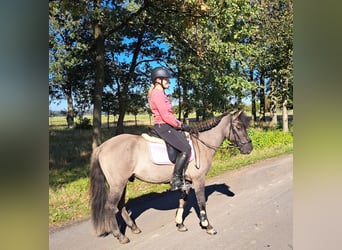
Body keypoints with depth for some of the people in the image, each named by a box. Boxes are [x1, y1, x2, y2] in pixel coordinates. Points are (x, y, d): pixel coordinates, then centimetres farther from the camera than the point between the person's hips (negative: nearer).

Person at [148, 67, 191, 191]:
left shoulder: (161, 93, 18)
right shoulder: (157, 93, -14)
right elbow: (166, 116, -19)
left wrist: (180, 124, 11)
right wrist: (180, 125, -11)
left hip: (166, 126, 11)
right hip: (163, 126, -11)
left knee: (187, 140, 10)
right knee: (186, 149, -16)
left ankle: (181, 177, 14)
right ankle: (176, 180, -8)